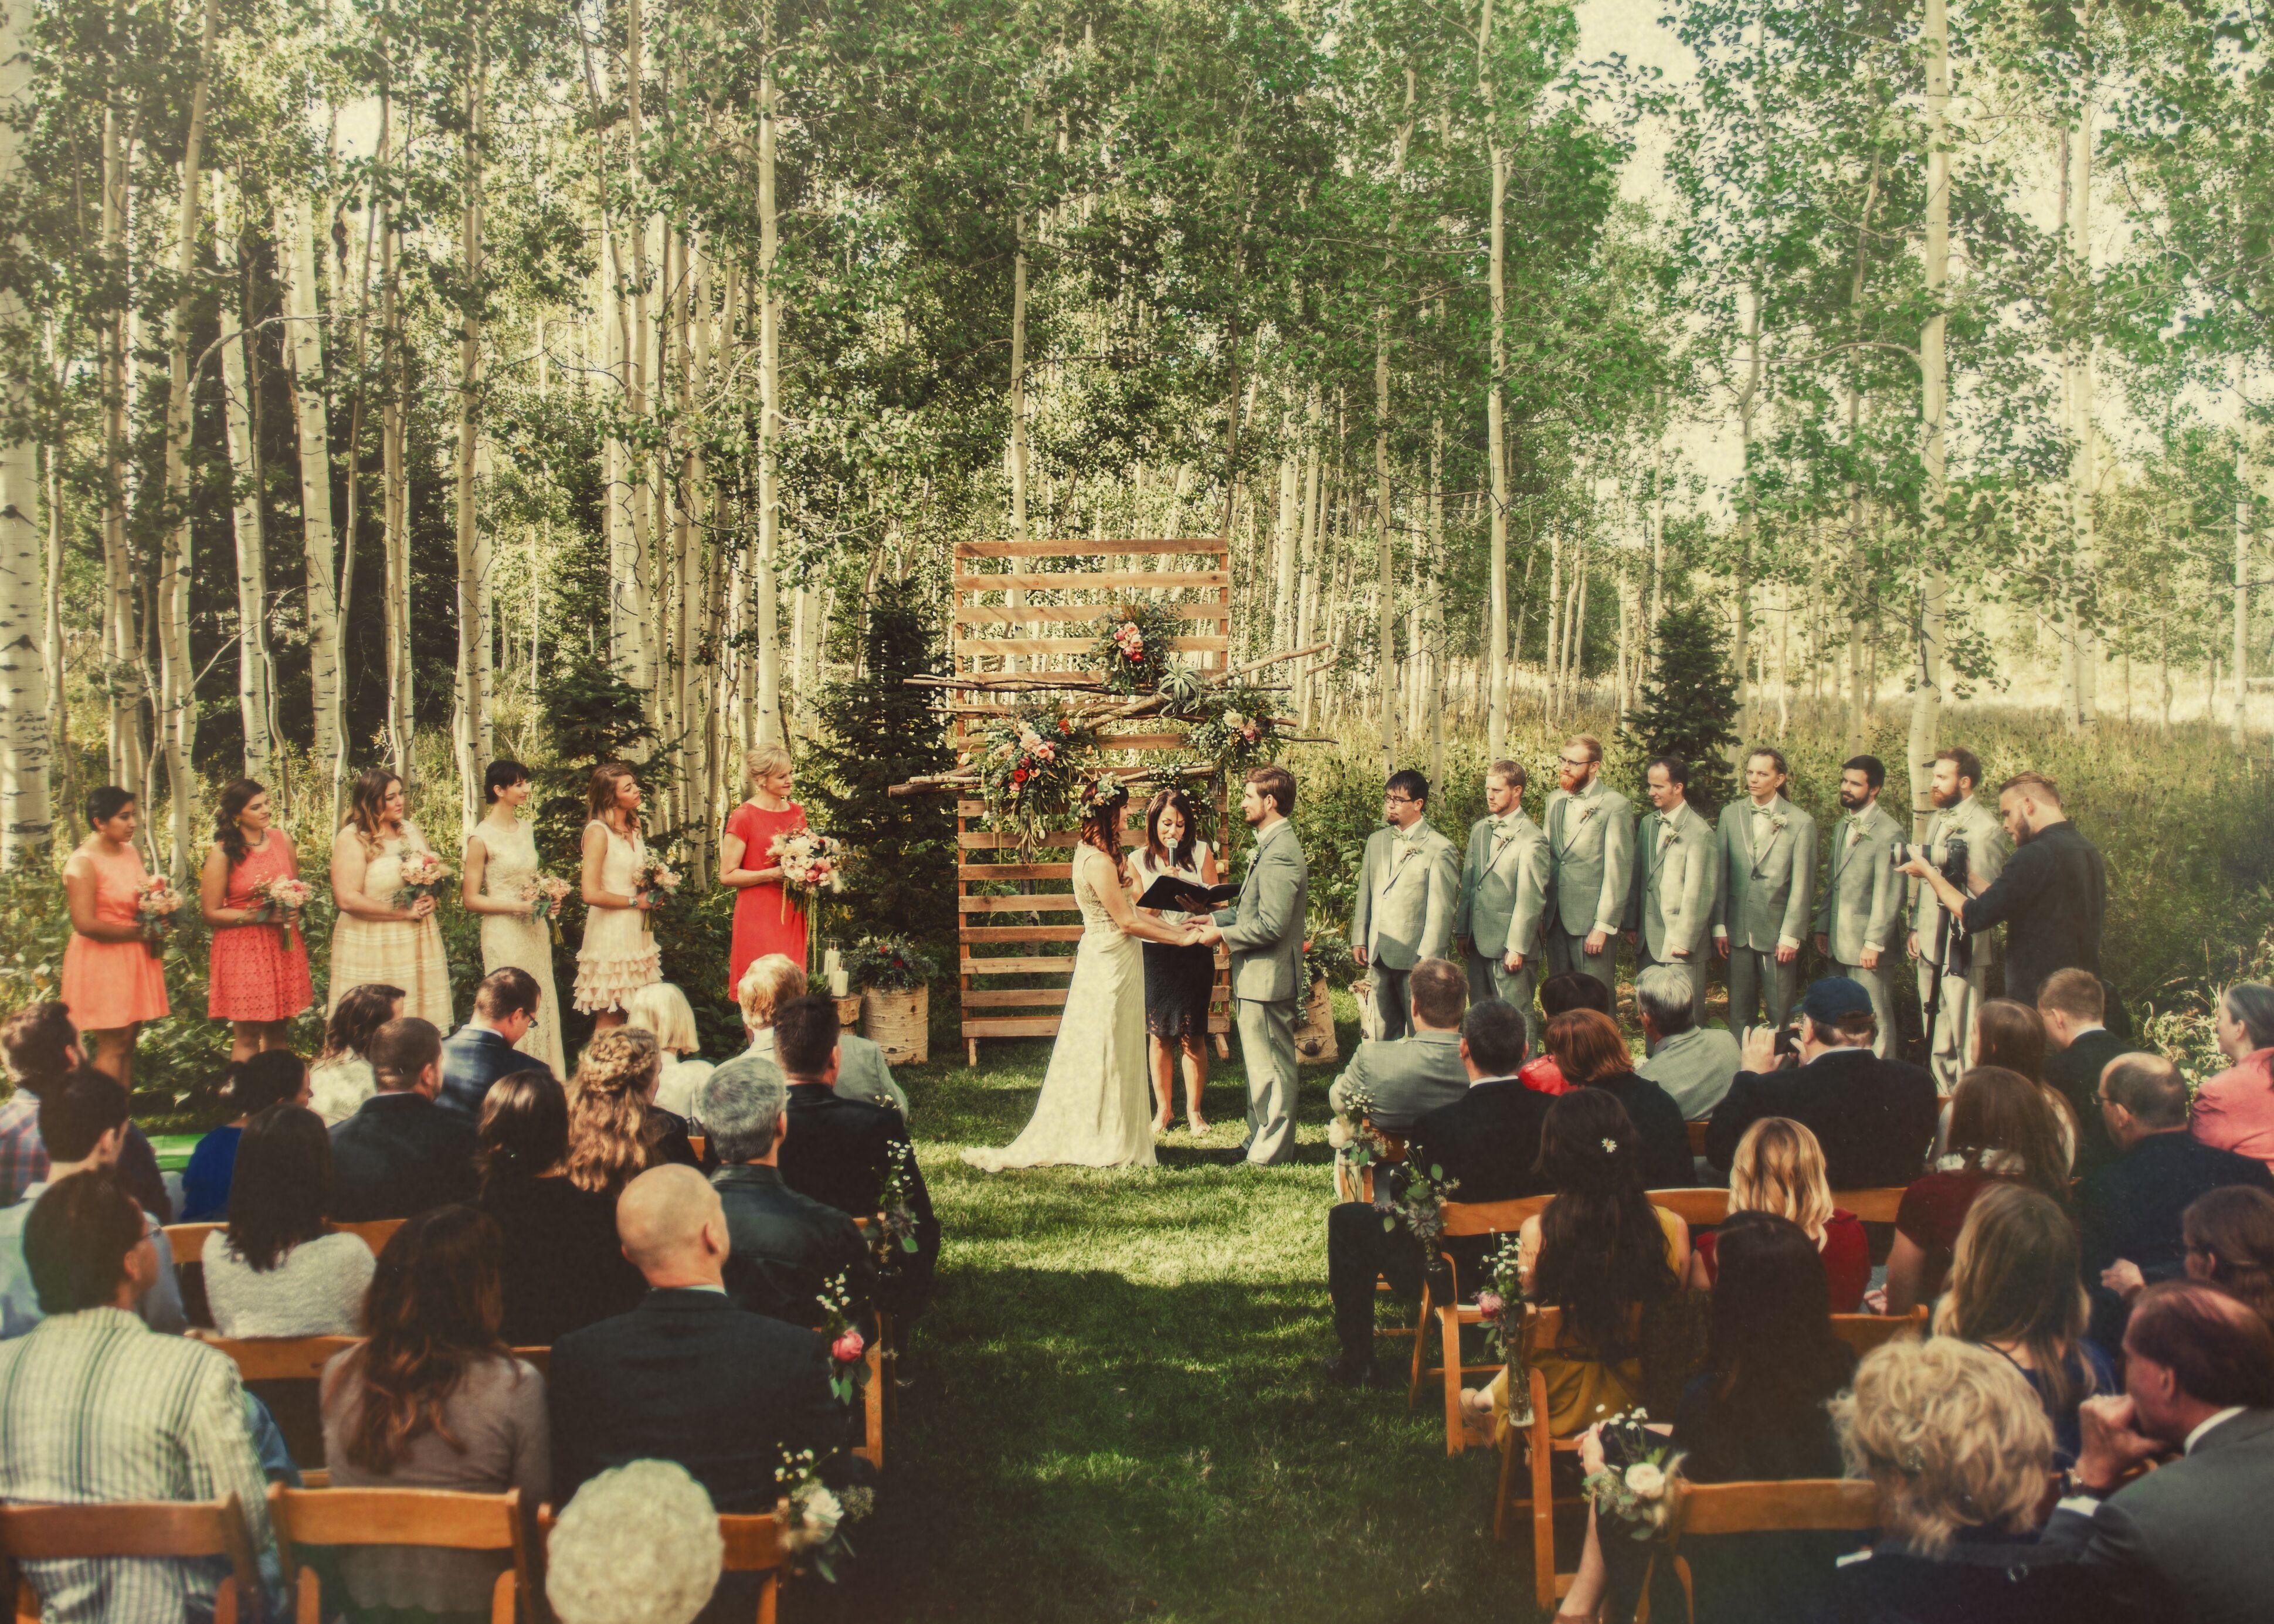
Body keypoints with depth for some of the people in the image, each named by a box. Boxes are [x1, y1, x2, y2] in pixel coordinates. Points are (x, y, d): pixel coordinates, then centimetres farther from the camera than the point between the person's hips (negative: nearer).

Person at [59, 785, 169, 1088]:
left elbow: (148, 899, 26)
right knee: (112, 1046, -6)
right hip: (102, 961, -8)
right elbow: (85, 924, -21)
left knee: (128, 1042, 9)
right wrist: (137, 932, -15)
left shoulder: (131, 852, 10)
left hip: (135, 960, 8)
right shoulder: (82, 863, -15)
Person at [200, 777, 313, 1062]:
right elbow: (210, 913, -7)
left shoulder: (282, 839, 6)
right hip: (242, 949, -4)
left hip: (283, 945, 5)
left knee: (277, 1032, 9)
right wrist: (260, 916, -15)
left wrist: (294, 911, -2)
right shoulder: (223, 854, -8)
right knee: (247, 1036, -2)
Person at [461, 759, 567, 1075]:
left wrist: (550, 900, 5)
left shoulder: (527, 828, 10)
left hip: (536, 930, 7)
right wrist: (517, 906, -18)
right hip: (504, 933, -7)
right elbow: (471, 899, -10)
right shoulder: (481, 838, -11)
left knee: (542, 1004, 8)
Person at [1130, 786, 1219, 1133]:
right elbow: (1140, 913, 0)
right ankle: (1164, 1109, 17)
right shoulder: (1139, 860, 2)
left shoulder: (1201, 853, 1)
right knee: (1158, 1036, 5)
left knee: (1192, 1037, 1)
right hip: (1154, 954, 1)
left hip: (1194, 952, -1)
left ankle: (1193, 1110, 13)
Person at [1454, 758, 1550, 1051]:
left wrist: (1517, 948, -15)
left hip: (1511, 947, -7)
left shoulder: (1531, 838, -11)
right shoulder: (1479, 830, 13)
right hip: (1479, 942, 7)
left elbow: (1531, 898, -14)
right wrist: (1462, 931, 13)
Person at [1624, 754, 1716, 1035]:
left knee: (1684, 1016, -1)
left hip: (1680, 941, -6)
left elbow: (1698, 892, -12)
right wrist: (1632, 924, 12)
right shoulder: (1648, 824, 11)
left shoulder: (1699, 832, -11)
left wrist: (1684, 940, -12)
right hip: (1650, 939, 6)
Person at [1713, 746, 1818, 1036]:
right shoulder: (1731, 814, 6)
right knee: (1740, 1011, 7)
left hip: (1777, 933, -3)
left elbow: (1802, 885, -4)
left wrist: (1790, 936, -8)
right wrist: (1719, 926, 4)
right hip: (1738, 931, 3)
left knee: (1781, 1013, 2)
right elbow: (1721, 874, 7)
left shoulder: (1800, 823, -4)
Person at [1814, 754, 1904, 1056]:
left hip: (1867, 946, -8)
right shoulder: (1842, 826, 15)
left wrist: (1874, 943, -17)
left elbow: (1889, 895, -16)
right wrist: (1823, 927, 13)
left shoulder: (1889, 832, -13)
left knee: (1874, 1019, 0)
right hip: (1839, 944, 8)